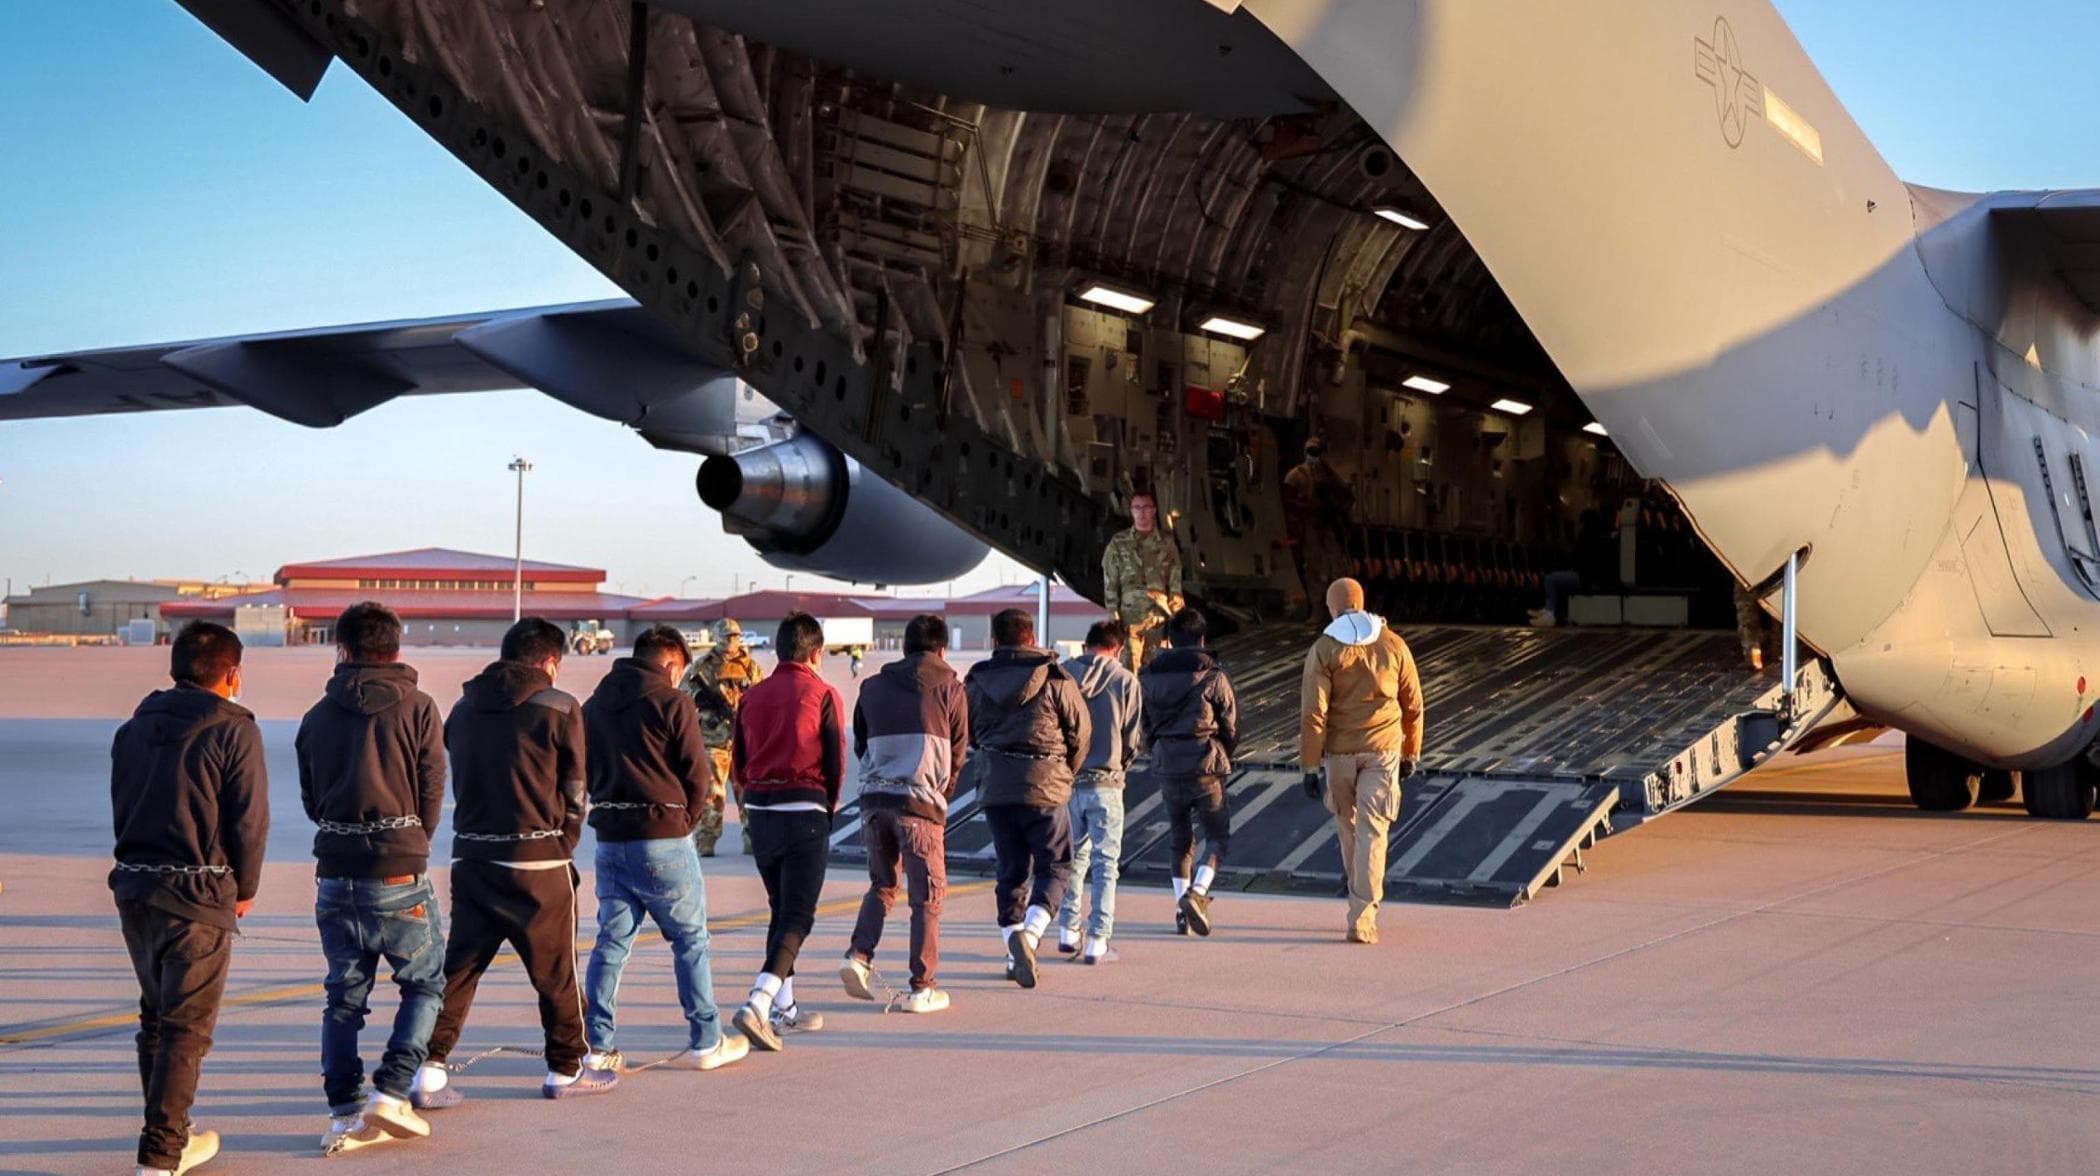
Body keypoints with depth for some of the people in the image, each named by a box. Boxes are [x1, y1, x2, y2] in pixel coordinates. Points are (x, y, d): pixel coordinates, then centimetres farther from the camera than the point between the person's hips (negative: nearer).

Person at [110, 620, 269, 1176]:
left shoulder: (133, 729, 11)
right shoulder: (233, 729, -8)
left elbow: (121, 809, 12)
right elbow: (249, 819, -10)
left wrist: (144, 867, 15)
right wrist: (245, 888, 4)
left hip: (133, 888, 6)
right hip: (199, 896, -6)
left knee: (156, 1016, 19)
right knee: (187, 1026, -1)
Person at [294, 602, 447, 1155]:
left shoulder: (318, 715, 9)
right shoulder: (417, 708, -3)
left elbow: (311, 799, 13)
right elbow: (432, 794, -2)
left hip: (335, 875, 4)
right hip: (399, 878, -4)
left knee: (344, 994, 12)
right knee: (426, 983, 11)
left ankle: (345, 1114, 9)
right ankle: (391, 1092, -2)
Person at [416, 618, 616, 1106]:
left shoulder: (464, 707, 9)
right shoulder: (559, 709, -6)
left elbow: (459, 781, 14)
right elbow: (574, 793, 0)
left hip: (471, 858, 5)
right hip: (538, 863, -4)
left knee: (459, 965, 9)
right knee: (556, 969, 9)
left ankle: (428, 1072, 0)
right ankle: (566, 1070, 20)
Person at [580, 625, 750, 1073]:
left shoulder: (593, 705, 11)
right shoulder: (672, 702, -8)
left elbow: (586, 772, 14)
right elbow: (698, 776, -8)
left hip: (609, 838, 5)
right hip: (663, 839, -5)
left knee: (611, 940, 9)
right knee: (691, 939, 6)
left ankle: (597, 1044, 6)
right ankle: (706, 1042, 10)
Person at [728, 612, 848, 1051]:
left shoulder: (753, 697, 7)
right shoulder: (823, 695, -6)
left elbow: (739, 763, 9)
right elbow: (836, 763, -5)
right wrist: (828, 809, 11)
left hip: (759, 812, 5)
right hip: (805, 812, -5)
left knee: (781, 909, 18)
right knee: (798, 916, -3)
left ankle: (785, 1009, 22)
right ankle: (758, 1005, -20)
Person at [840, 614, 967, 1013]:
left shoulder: (872, 687, 14)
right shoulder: (949, 687, 4)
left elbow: (860, 746, 18)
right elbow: (957, 753, 8)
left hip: (874, 798, 4)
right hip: (919, 802, -4)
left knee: (882, 884, 20)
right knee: (927, 896, 4)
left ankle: (859, 955, 1)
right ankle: (923, 988, 3)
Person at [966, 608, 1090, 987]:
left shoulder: (977, 683, 5)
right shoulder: (1055, 679, -5)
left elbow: (970, 736, 12)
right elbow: (1080, 732, 0)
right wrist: (1065, 773, 16)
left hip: (994, 789, 3)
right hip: (1045, 790, -3)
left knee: (1010, 871, 13)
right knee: (1054, 867, 5)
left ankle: (1012, 941, 10)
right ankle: (1029, 932, -16)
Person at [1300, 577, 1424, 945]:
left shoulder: (1324, 649, -6)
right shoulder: (1393, 644, 1)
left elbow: (1313, 713, -11)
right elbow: (1412, 705, 7)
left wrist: (1310, 766, -6)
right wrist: (1411, 753, 18)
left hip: (1340, 752, 0)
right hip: (1383, 750, 1)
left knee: (1348, 827, 18)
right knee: (1372, 832, -2)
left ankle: (1363, 905, 32)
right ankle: (1363, 919, -9)